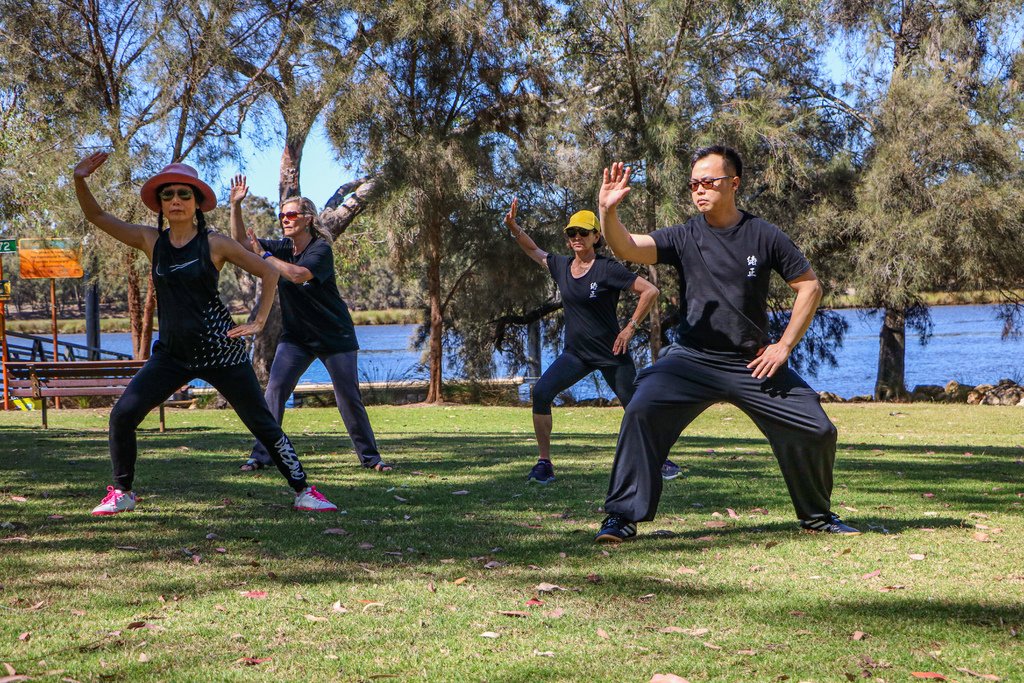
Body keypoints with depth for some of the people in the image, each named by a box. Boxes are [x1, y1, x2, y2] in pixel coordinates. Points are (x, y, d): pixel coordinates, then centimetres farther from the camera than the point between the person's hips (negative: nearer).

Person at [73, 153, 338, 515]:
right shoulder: (151, 241, 4)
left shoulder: (215, 244, -6)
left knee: (262, 423, 0)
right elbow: (97, 216, 4)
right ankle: (121, 493, 11)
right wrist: (80, 181, -12)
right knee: (122, 415, -7)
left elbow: (269, 273, 2)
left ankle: (303, 491, 12)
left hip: (219, 350, -3)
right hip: (171, 353, 3)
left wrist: (258, 322, -3)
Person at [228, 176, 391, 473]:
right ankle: (261, 455, -7)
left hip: (335, 336, -5)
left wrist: (263, 255, -25)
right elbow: (241, 241, -4)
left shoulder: (321, 249, -15)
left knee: (349, 397, -1)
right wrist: (235, 205, -15)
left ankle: (370, 456, 12)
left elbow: (298, 275, -32)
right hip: (296, 336, 5)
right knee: (274, 389, -10)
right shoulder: (281, 248, 2)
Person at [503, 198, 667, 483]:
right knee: (540, 393, -15)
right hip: (576, 354, 5)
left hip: (611, 353, -5)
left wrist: (630, 328, -13)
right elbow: (533, 249, 21)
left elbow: (650, 291, -14)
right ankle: (544, 463, -8)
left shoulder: (607, 269, -14)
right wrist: (513, 227, 6)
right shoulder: (562, 266, 4)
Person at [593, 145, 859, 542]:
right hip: (692, 360, -1)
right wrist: (607, 211, -36)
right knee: (642, 411, -24)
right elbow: (627, 248, -16)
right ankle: (622, 517, -13)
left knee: (818, 431, -1)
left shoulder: (765, 237, -1)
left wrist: (784, 346, -2)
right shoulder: (684, 237, -2)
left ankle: (817, 516, 27)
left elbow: (809, 287, 5)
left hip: (754, 364, 1)